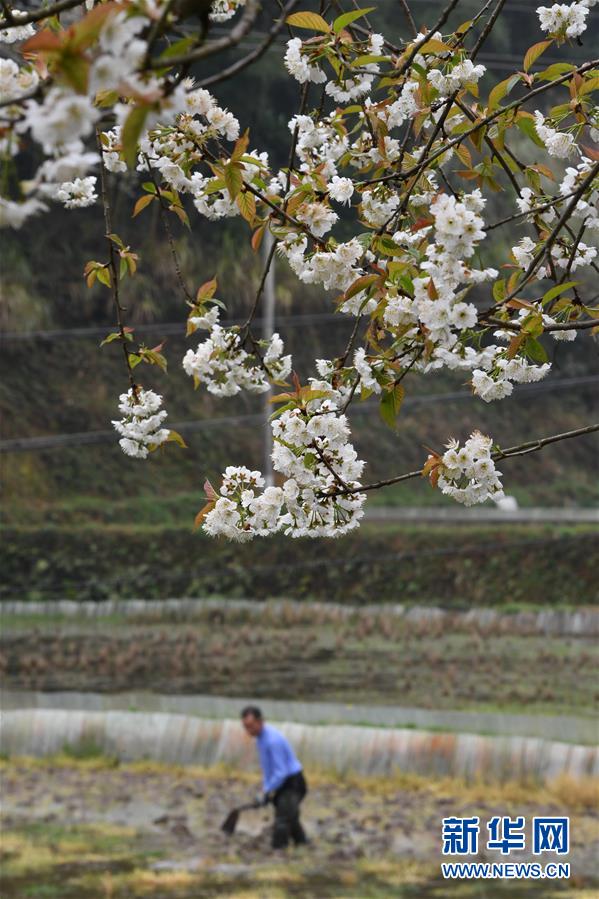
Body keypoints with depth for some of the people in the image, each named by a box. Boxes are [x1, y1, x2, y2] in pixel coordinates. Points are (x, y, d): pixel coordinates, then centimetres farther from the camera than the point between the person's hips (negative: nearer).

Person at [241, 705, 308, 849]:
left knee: (282, 824, -15)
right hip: (282, 784, 10)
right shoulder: (260, 736, 4)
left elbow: (281, 772, -26)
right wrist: (267, 789, 5)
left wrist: (266, 793, -19)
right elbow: (267, 767, 14)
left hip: (292, 783, -10)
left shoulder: (273, 739, -27)